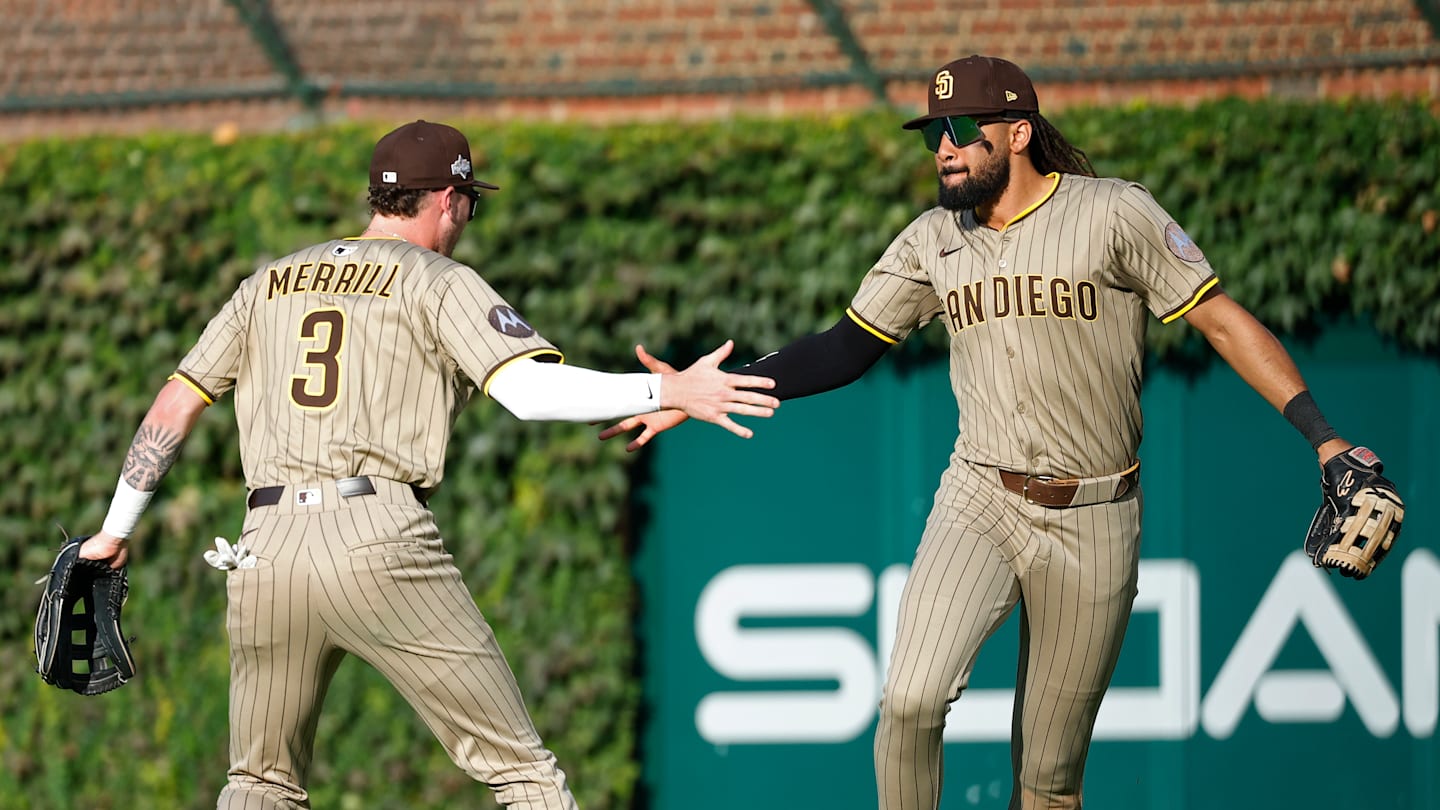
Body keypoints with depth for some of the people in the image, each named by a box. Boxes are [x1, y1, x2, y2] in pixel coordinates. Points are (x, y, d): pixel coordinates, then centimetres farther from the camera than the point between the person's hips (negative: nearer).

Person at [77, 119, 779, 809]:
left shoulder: (269, 283, 21)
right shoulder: (439, 282, 6)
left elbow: (176, 403, 21)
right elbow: (529, 389, -11)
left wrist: (116, 531, 28)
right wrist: (667, 392, -11)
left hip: (264, 545, 5)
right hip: (378, 541, -5)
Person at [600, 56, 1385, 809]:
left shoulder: (1112, 213, -7)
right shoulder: (934, 239, 6)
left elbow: (1223, 321, -6)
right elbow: (845, 349, 10)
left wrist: (1323, 437, -14)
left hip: (1092, 524, -2)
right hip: (977, 504, 2)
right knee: (910, 699, -21)